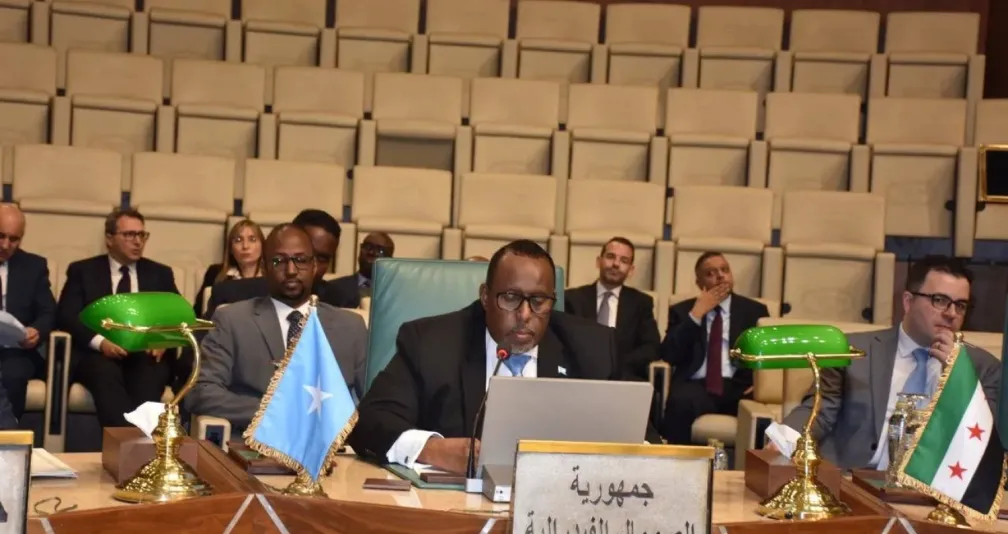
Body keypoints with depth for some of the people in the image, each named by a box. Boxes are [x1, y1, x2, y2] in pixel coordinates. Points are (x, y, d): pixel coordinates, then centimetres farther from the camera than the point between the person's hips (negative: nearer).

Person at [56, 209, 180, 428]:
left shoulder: (160, 273, 18)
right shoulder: (82, 271, 12)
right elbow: (66, 316, 0)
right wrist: (100, 341, -18)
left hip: (146, 354, 1)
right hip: (97, 353, -1)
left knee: (149, 377, -35)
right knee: (105, 373, -36)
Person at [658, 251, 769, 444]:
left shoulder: (755, 310, 16)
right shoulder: (682, 311, 14)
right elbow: (668, 355, 0)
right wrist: (696, 314, -5)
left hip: (739, 388, 1)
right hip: (696, 386, -1)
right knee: (680, 403, -36)